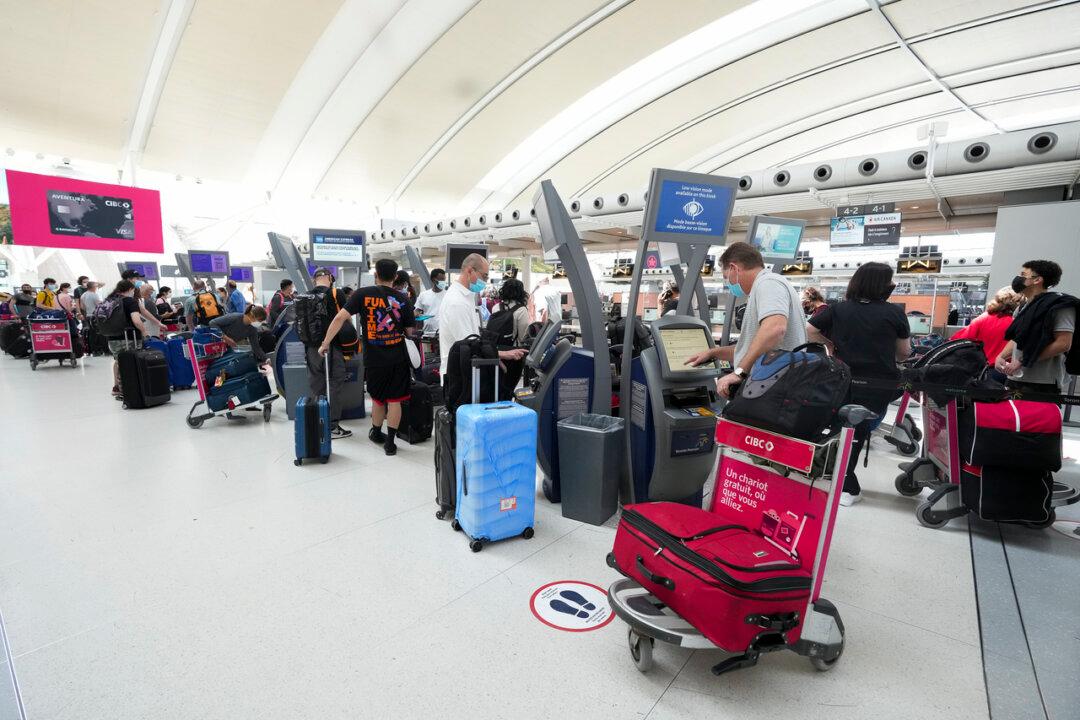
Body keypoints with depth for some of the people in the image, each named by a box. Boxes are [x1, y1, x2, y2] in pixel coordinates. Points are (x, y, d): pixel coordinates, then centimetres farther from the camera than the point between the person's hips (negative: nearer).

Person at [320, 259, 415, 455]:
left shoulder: (363, 294, -5)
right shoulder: (402, 299, -2)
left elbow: (340, 317, -10)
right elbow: (410, 331, 3)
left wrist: (325, 343, -3)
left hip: (374, 358, 1)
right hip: (398, 357, 0)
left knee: (378, 398, 19)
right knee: (394, 400, 6)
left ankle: (376, 433, 39)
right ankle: (390, 442, 10)